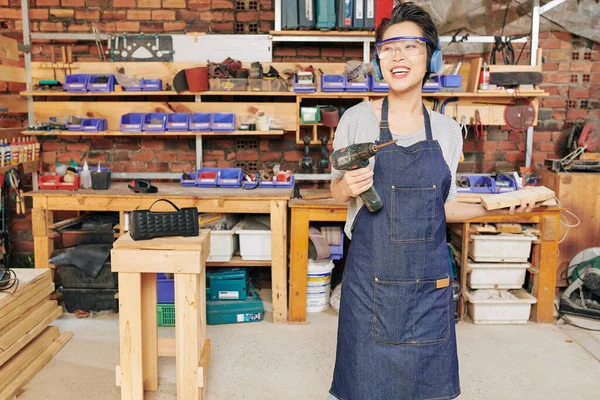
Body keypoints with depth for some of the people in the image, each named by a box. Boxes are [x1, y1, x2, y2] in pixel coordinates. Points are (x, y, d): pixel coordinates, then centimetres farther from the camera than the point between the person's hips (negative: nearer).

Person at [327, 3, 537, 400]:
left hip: (429, 280, 3)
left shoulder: (447, 131, 3)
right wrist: (347, 187, -17)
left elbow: (442, 206, 11)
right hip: (371, 275, -2)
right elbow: (337, 190, 5)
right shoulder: (357, 119, -5)